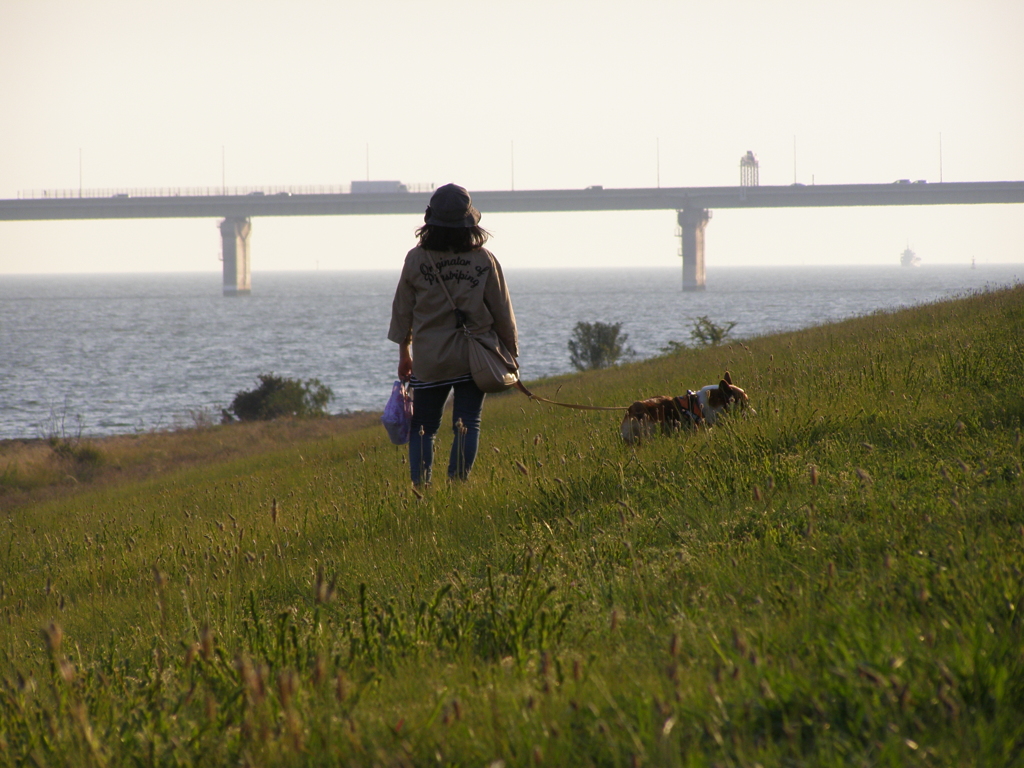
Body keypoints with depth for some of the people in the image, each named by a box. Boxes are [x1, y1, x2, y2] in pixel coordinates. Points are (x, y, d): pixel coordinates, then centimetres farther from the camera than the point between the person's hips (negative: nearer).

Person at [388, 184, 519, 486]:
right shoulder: (484, 260, -7)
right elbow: (502, 313, -1)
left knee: (423, 427, 9)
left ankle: (420, 486, -3)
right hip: (474, 359, 0)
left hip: (429, 359, 0)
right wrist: (511, 354, 12)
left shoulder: (416, 260, -5)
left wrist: (404, 353, 18)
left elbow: (403, 311, 4)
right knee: (468, 425, 4)